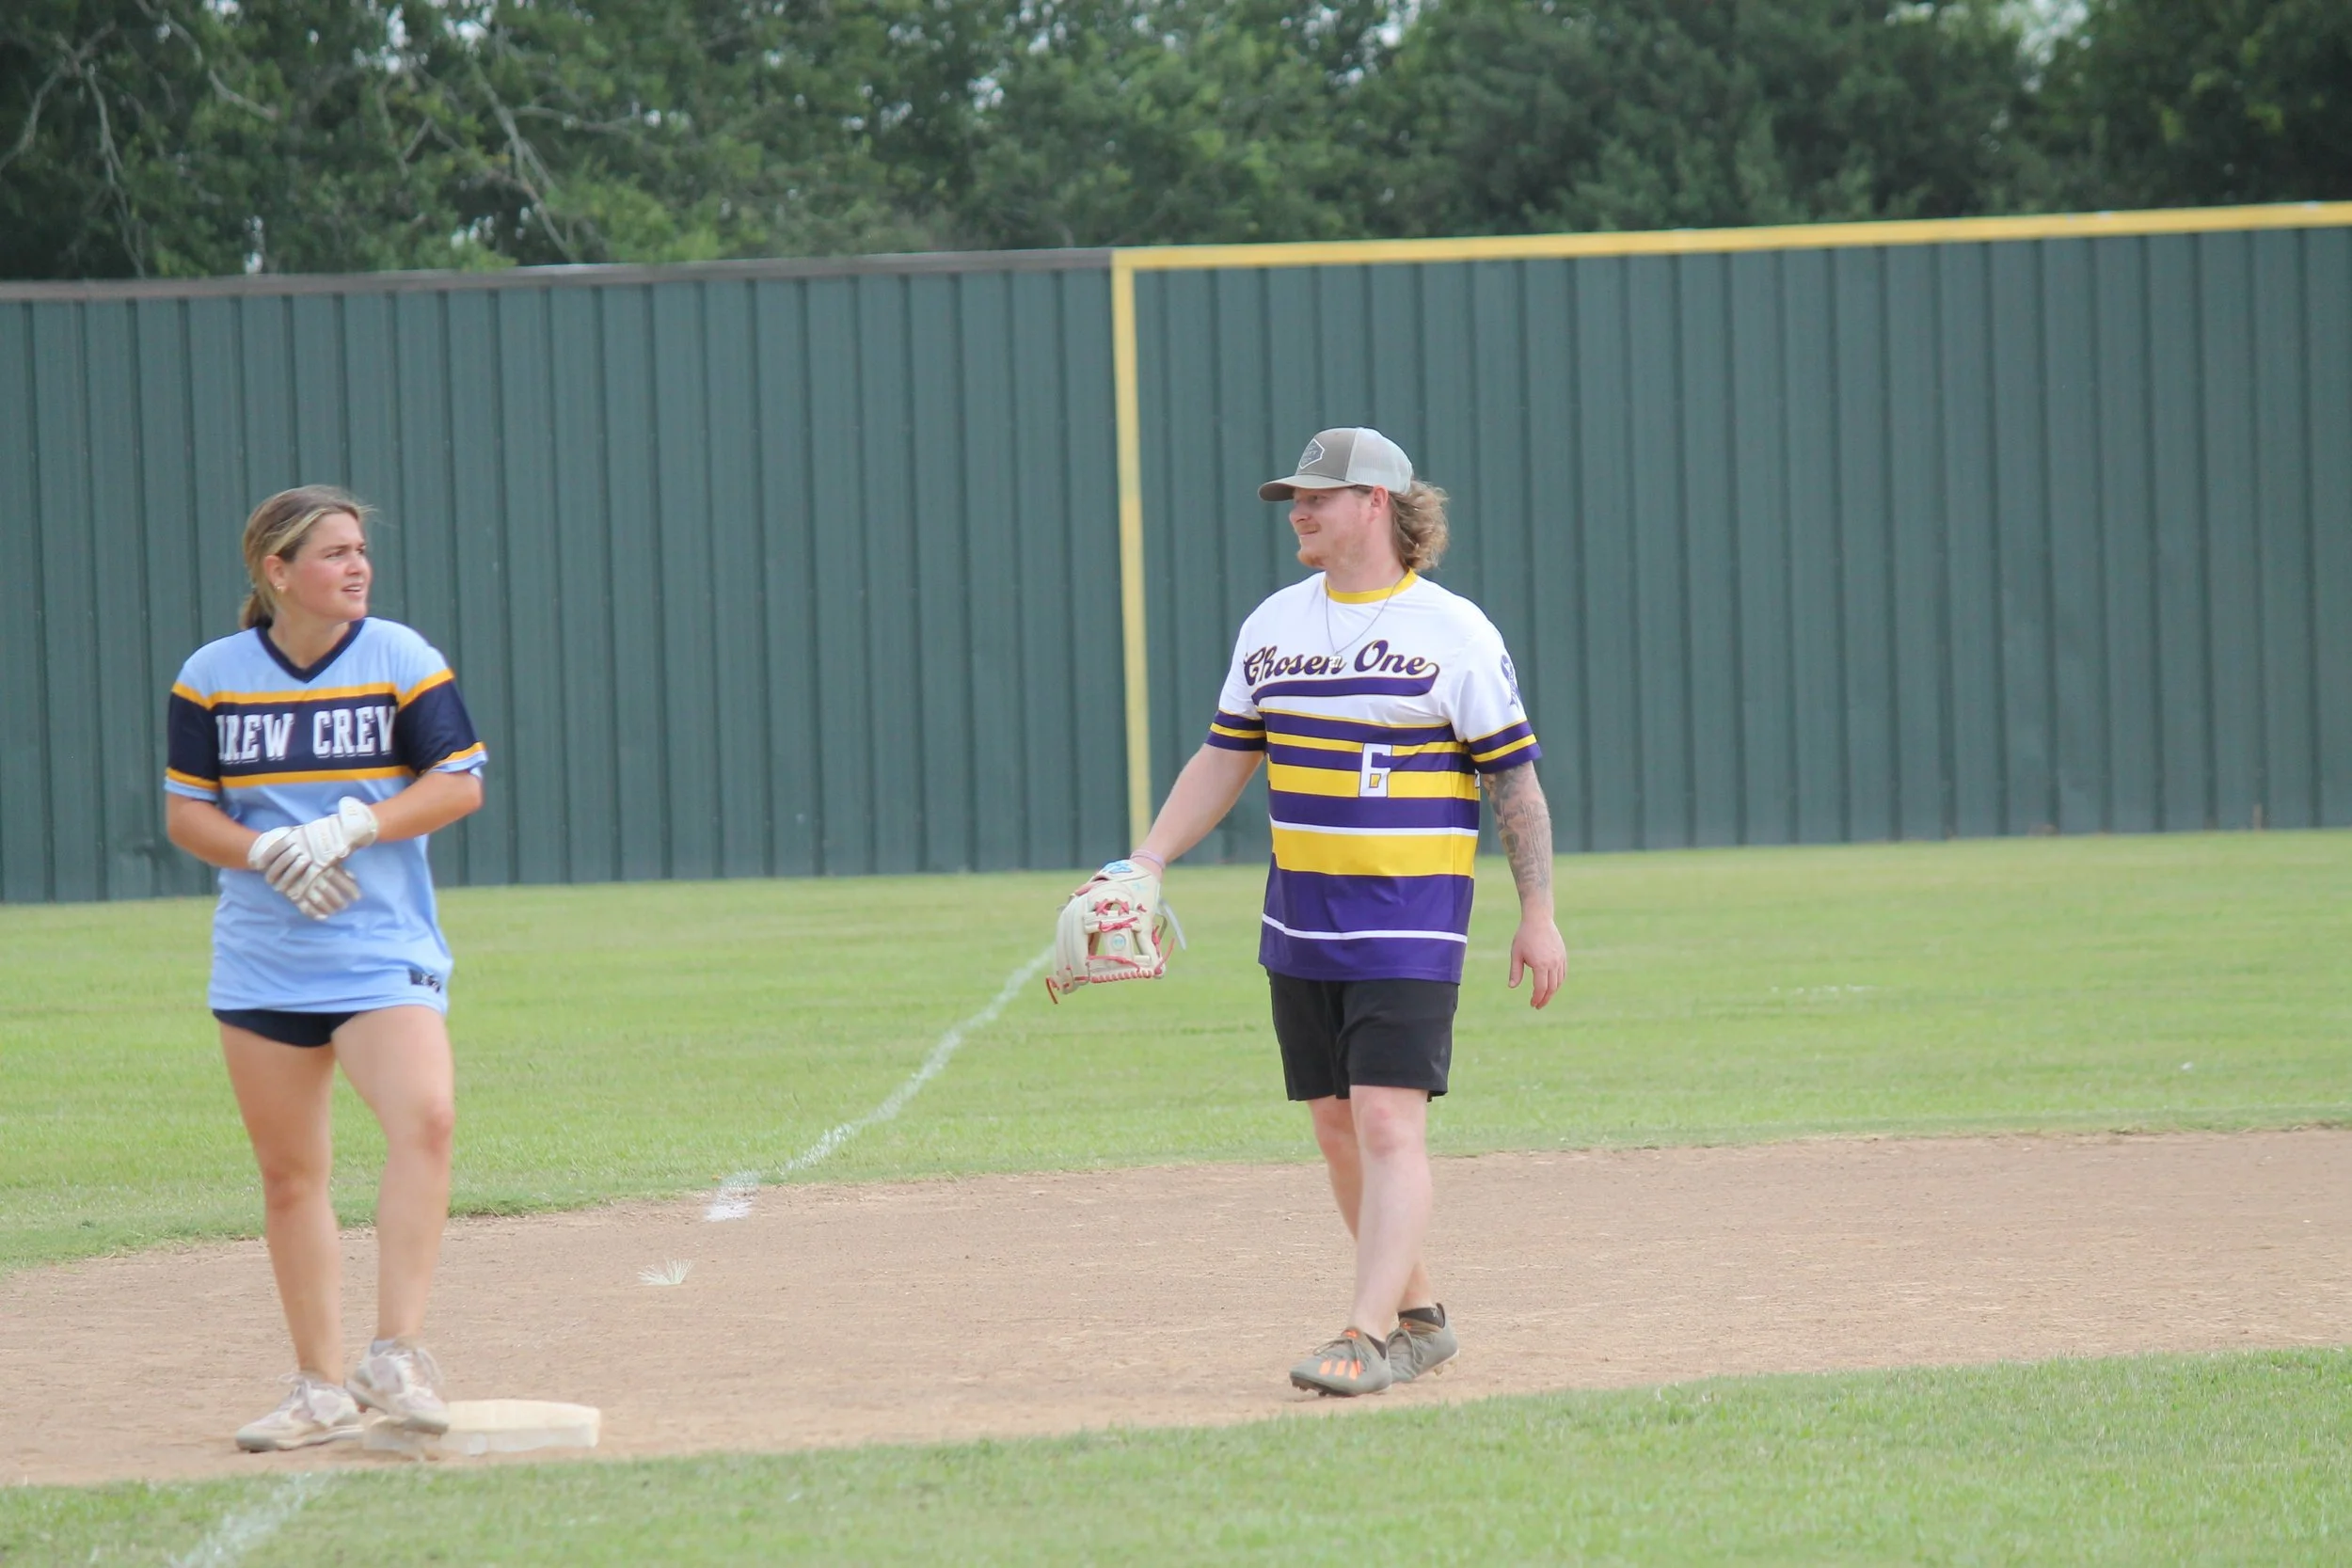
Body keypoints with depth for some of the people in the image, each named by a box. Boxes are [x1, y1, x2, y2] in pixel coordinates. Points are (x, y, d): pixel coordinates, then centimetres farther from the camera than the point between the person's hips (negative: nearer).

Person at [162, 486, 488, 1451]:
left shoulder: (402, 659, -1)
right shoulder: (212, 676, 2)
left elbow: (459, 784, -4)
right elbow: (186, 813, 4)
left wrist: (347, 827, -17)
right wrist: (272, 853, -15)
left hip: (385, 954, -2)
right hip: (259, 963, 2)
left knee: (424, 1117, -26)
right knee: (289, 1173, 7)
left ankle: (397, 1351, -21)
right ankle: (321, 1388, 18)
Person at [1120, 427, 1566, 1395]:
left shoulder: (1454, 632, -6)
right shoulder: (1273, 624, 10)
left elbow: (1514, 778, -4)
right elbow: (1224, 759, 15)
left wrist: (1537, 914, -7)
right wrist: (1147, 860, 4)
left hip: (1411, 919, -6)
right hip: (1300, 917, 6)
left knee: (1389, 1119, -14)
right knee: (1336, 1124, 9)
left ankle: (1369, 1339, -18)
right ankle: (1417, 1317, 21)